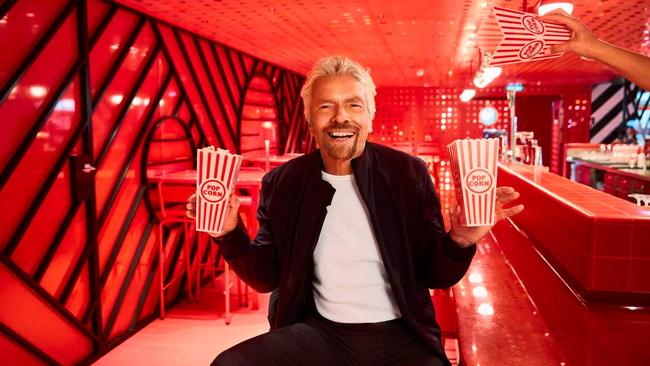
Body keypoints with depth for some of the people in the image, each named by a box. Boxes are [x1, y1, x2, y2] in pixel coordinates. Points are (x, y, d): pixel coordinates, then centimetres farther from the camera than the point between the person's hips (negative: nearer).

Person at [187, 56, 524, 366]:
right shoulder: (282, 183, 0)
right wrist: (231, 234, -13)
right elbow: (266, 277, 5)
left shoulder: (408, 173, -4)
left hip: (400, 337, 0)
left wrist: (460, 241, -21)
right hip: (319, 333, 1)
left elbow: (435, 276, 0)